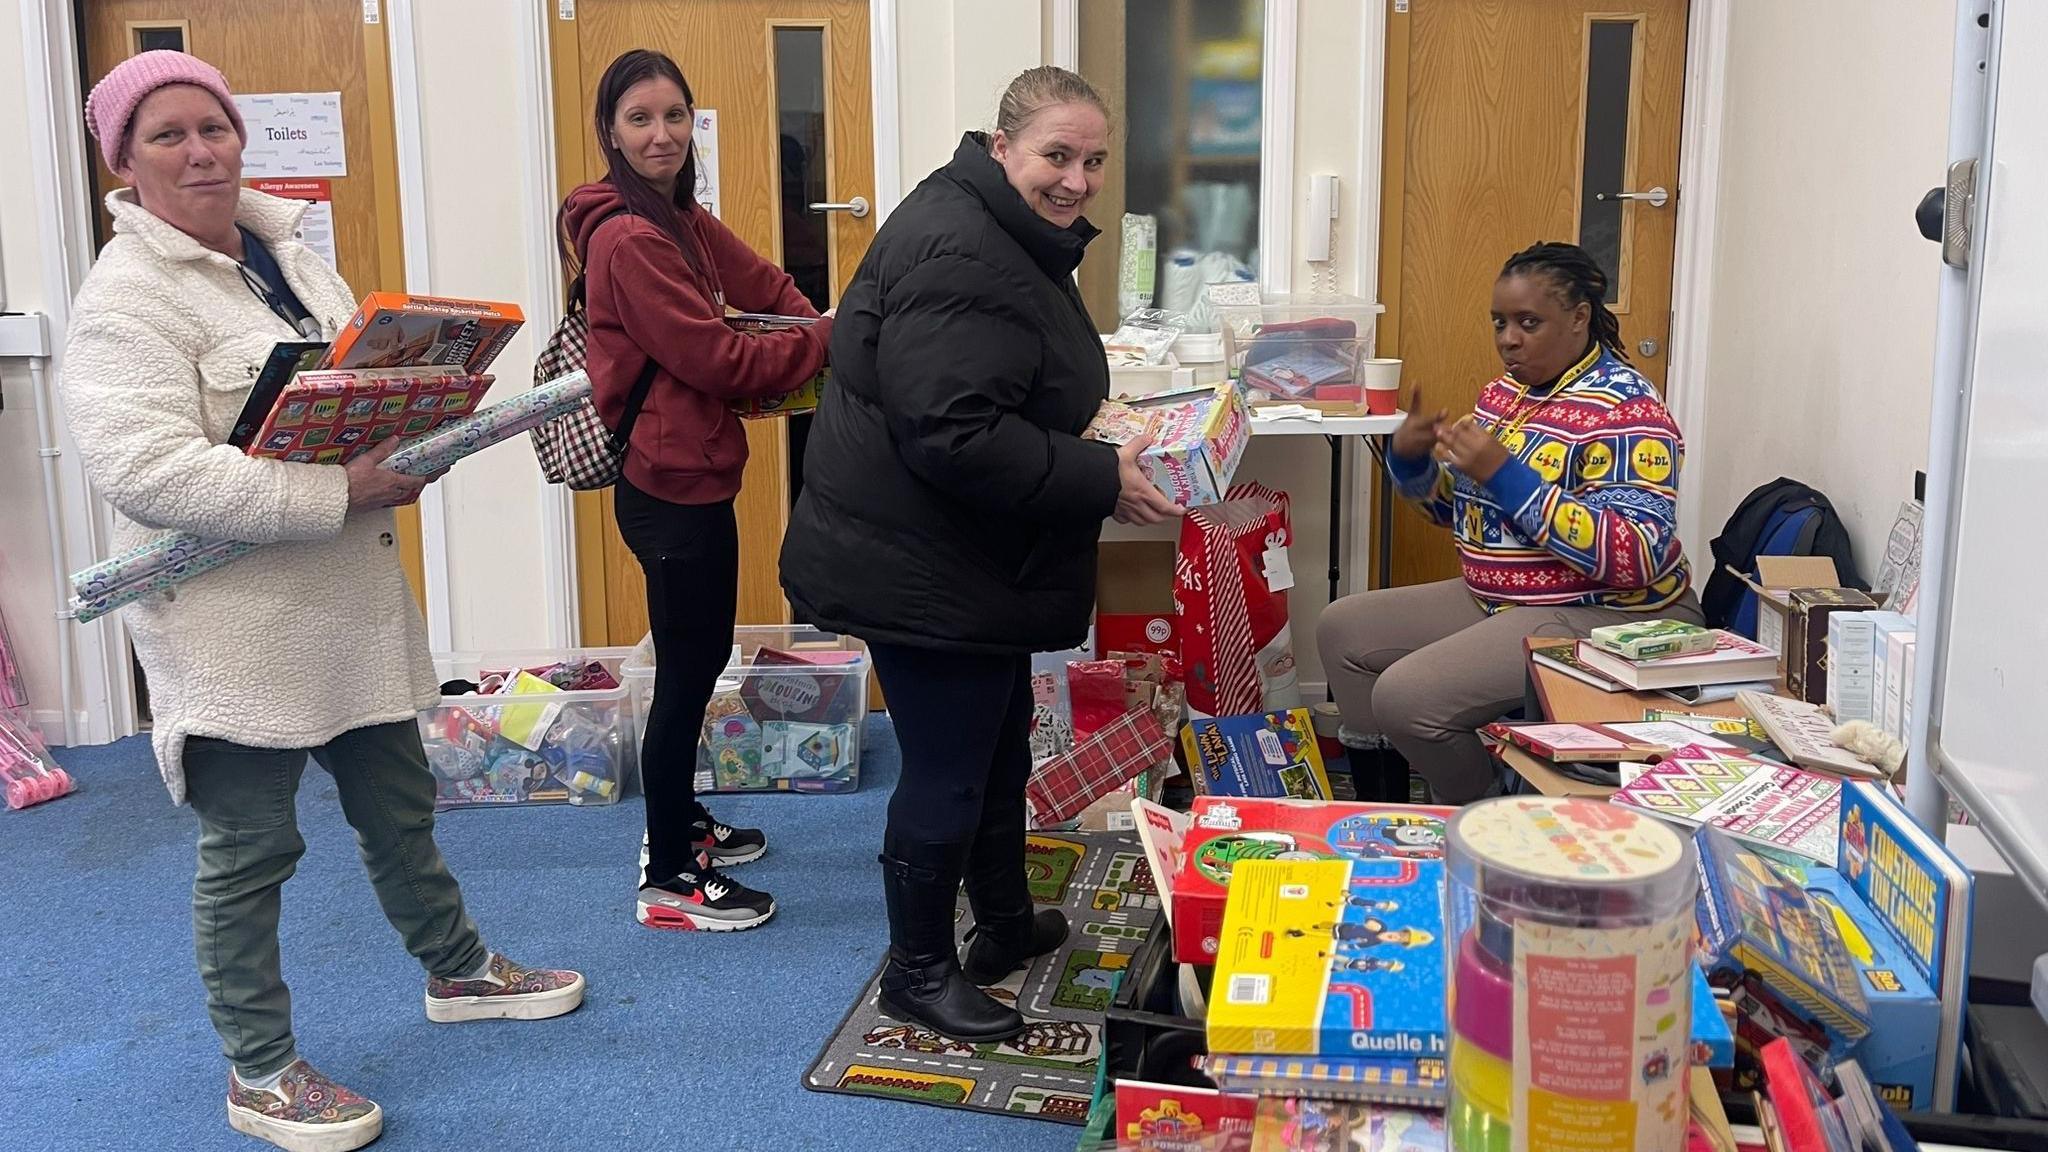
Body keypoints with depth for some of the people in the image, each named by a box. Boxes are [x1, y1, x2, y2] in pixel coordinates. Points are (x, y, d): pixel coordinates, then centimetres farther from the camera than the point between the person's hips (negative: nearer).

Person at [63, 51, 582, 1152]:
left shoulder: (287, 255, 10)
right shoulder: (127, 299, -16)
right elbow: (144, 470, -28)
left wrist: (403, 444, -2)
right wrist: (340, 492, -29)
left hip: (354, 601, 8)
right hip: (232, 625, -8)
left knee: (399, 806, 21)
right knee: (247, 851, 7)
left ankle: (458, 970, 42)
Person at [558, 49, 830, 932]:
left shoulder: (680, 220, 12)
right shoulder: (629, 238, -19)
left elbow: (763, 286, 15)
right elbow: (719, 360, -21)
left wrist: (820, 328, -2)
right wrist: (831, 338, -12)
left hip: (691, 476, 10)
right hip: (671, 484, -10)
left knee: (699, 661, 21)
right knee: (686, 673, -1)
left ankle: (680, 824, 38)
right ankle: (670, 882, 12)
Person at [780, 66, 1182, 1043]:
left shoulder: (1017, 238, 11)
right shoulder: (957, 255, -24)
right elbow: (954, 436, -32)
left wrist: (1098, 449, 11)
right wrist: (1100, 480, -26)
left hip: (971, 561, 11)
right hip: (921, 570, -11)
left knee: (1001, 748, 23)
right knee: (947, 771, 2)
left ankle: (1005, 925, 42)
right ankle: (918, 971, 21)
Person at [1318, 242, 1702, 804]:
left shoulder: (1624, 410, -16)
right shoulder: (1507, 390, 10)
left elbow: (1636, 558, -27)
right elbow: (1455, 506, 21)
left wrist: (1507, 475, -29)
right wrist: (1409, 460, -3)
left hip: (1602, 616, -10)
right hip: (1498, 601, 10)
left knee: (1406, 697, -24)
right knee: (1342, 629, 7)